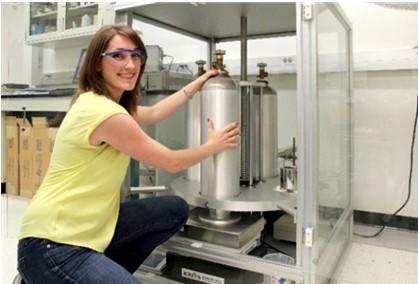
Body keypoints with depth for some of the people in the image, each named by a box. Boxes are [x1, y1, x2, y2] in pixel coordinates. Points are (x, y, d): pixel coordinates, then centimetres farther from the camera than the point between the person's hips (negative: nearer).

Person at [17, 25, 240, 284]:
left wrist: (196, 85, 25)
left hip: (88, 226, 10)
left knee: (175, 210, 2)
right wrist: (213, 146, 5)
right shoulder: (104, 112, -22)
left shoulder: (99, 102, 8)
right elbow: (171, 162, -12)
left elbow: (154, 113, 21)